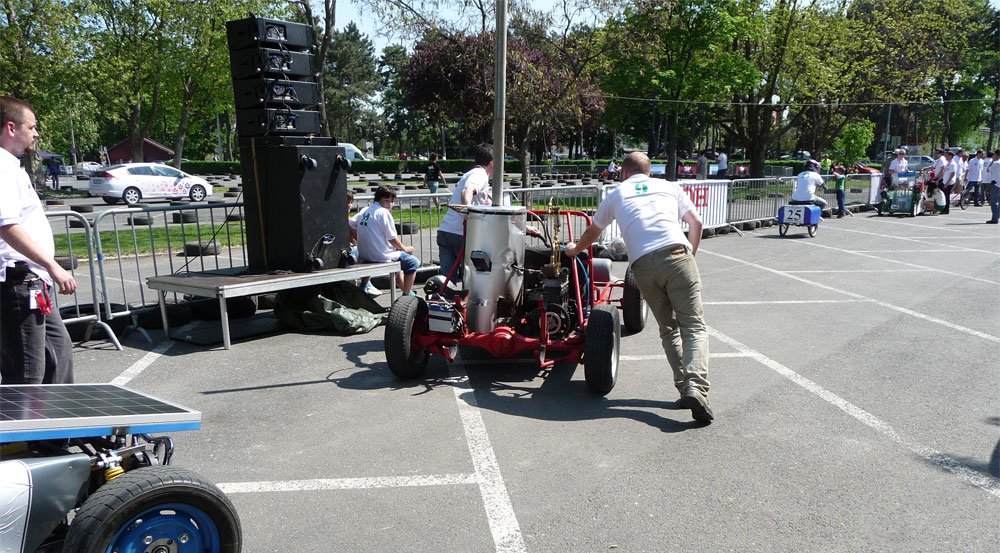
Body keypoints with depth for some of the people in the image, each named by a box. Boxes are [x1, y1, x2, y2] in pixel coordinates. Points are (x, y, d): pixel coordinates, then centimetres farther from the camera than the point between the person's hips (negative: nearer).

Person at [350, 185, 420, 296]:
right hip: (380, 256, -9)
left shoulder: (365, 211, 7)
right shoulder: (384, 212, -15)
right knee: (413, 263, 7)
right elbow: (392, 239, -13)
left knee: (398, 258, 34)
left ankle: (407, 291, 41)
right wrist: (405, 249, 4)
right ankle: (407, 295, 11)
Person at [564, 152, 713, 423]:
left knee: (668, 329, 15)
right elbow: (696, 222, 18)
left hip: (642, 263, 1)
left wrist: (575, 249, 58)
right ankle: (696, 387, -23)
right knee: (695, 326, -2)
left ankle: (685, 388, 5)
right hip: (676, 254, -1)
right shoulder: (669, 186, 25)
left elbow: (592, 232, 38)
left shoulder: (616, 194, 26)